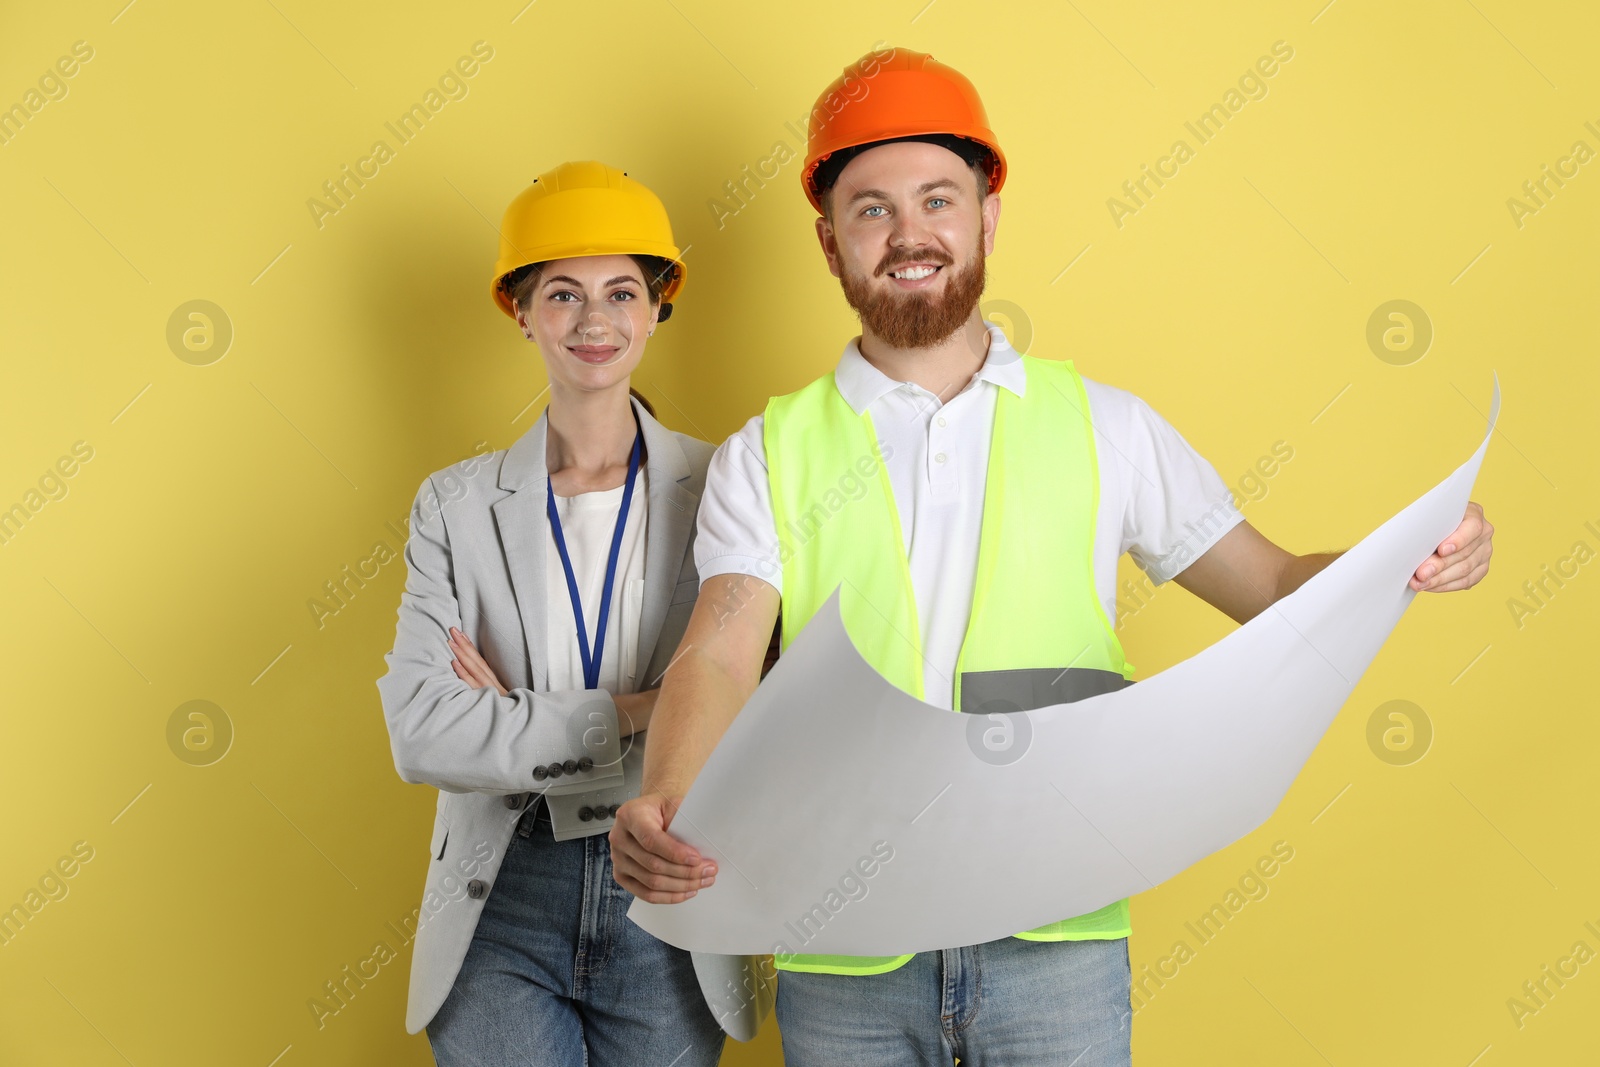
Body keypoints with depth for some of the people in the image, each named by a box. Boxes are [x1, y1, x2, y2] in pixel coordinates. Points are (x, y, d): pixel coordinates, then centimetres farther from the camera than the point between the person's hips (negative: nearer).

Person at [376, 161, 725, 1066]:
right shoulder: (457, 506, 3)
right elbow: (421, 731, -8)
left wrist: (519, 722, -12)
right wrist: (628, 713, -16)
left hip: (671, 899, 0)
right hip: (504, 901, 1)